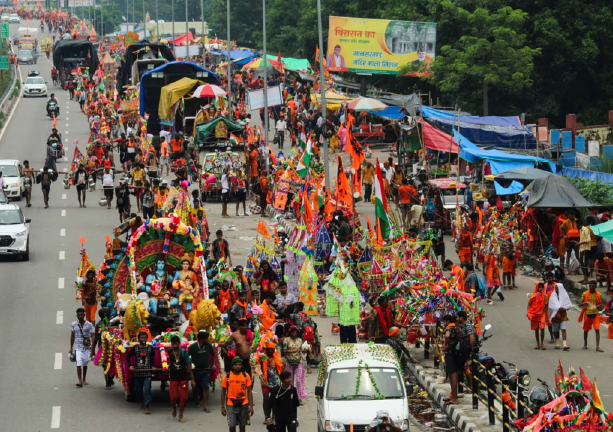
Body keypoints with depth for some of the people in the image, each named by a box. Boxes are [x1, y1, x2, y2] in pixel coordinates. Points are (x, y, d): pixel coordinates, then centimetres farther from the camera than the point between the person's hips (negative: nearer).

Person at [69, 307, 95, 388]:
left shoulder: (89, 325, -2)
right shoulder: (74, 325, 3)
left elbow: (92, 336, -4)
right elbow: (72, 336, 11)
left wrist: (92, 347, -15)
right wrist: (71, 348, 11)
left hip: (87, 347, 1)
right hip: (78, 347, -1)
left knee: (85, 363, 12)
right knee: (79, 363, -14)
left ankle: (84, 379, 29)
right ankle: (80, 381, -18)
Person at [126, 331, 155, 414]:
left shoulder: (150, 348, 3)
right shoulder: (135, 348, 2)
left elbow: (153, 359, 17)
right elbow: (128, 357, 11)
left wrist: (153, 366, 3)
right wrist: (130, 366, -2)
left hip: (147, 373, -2)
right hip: (137, 372, 2)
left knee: (147, 389, -13)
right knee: (138, 389, 11)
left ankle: (146, 407, -13)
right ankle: (142, 402, 38)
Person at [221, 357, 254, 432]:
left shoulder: (246, 376, -1)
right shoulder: (227, 376, -2)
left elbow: (249, 392, 1)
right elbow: (223, 392, 4)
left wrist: (251, 406, -4)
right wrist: (223, 407, 1)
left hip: (243, 404, 1)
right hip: (231, 405, -1)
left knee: (242, 426, 8)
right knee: (232, 426, -4)